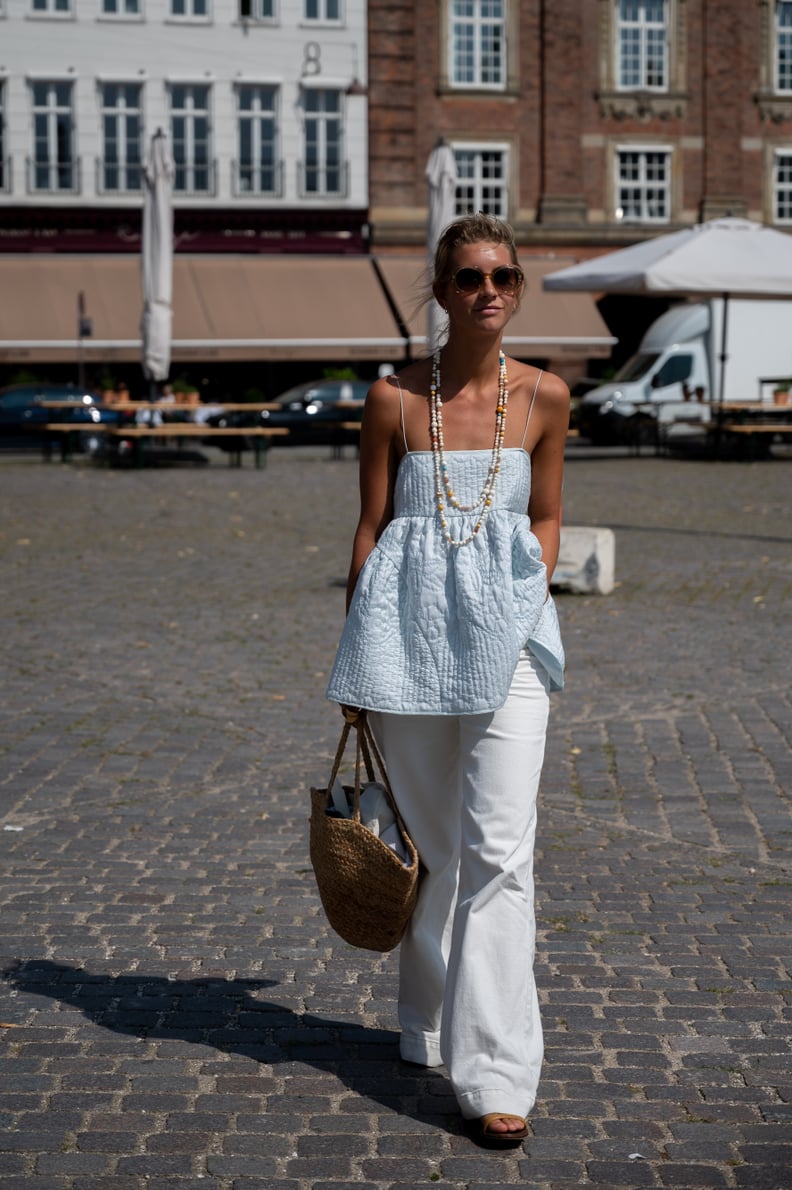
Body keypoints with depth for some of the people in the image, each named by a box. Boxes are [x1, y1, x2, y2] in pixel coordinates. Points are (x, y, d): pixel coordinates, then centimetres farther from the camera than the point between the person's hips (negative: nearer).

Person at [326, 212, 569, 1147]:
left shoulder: (544, 397, 2)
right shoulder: (394, 398, -1)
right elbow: (370, 528, 5)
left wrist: (527, 600, 2)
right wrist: (357, 656, 5)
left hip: (506, 629, 0)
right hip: (408, 624, 0)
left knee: (499, 850, -8)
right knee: (426, 840, 12)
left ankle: (496, 1076, -5)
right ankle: (427, 1026, 32)